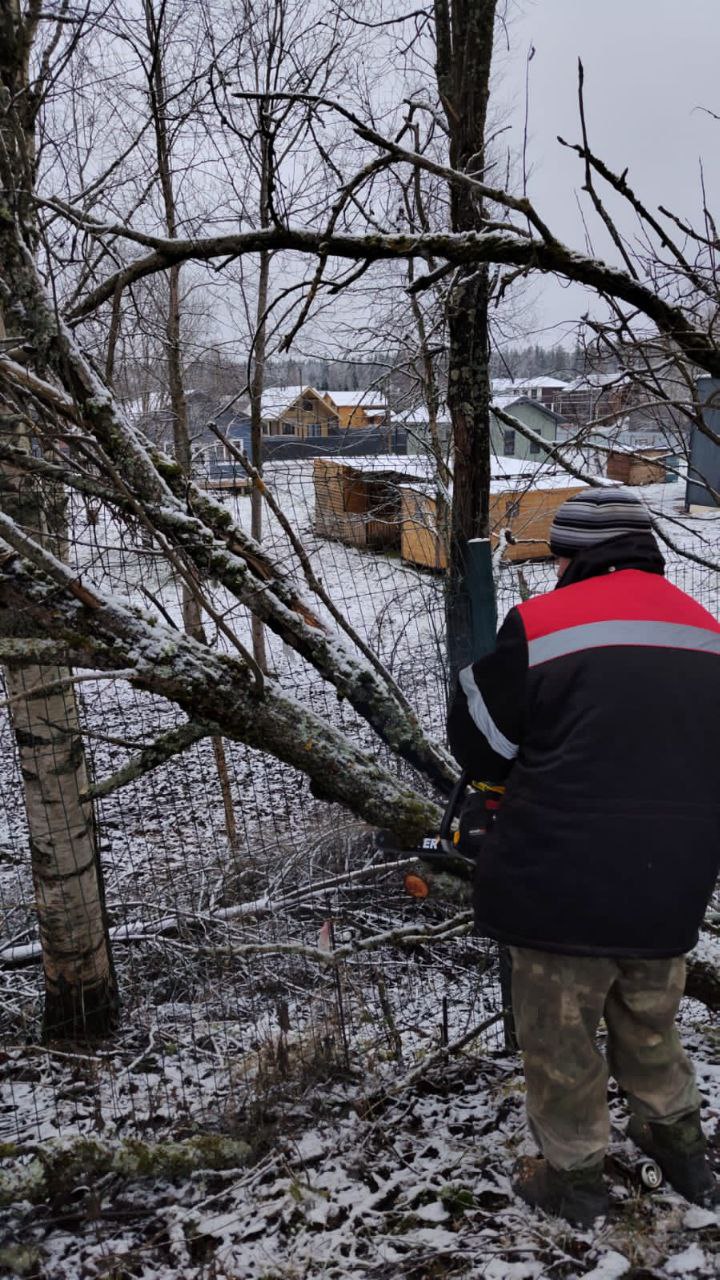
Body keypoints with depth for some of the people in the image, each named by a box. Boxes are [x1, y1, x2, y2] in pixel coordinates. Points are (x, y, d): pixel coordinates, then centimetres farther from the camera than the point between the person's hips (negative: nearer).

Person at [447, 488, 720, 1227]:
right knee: (649, 1013, 27)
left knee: (560, 1029, 14)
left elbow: (478, 747, -6)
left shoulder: (541, 626, -15)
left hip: (563, 881, -5)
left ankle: (572, 1174, 30)